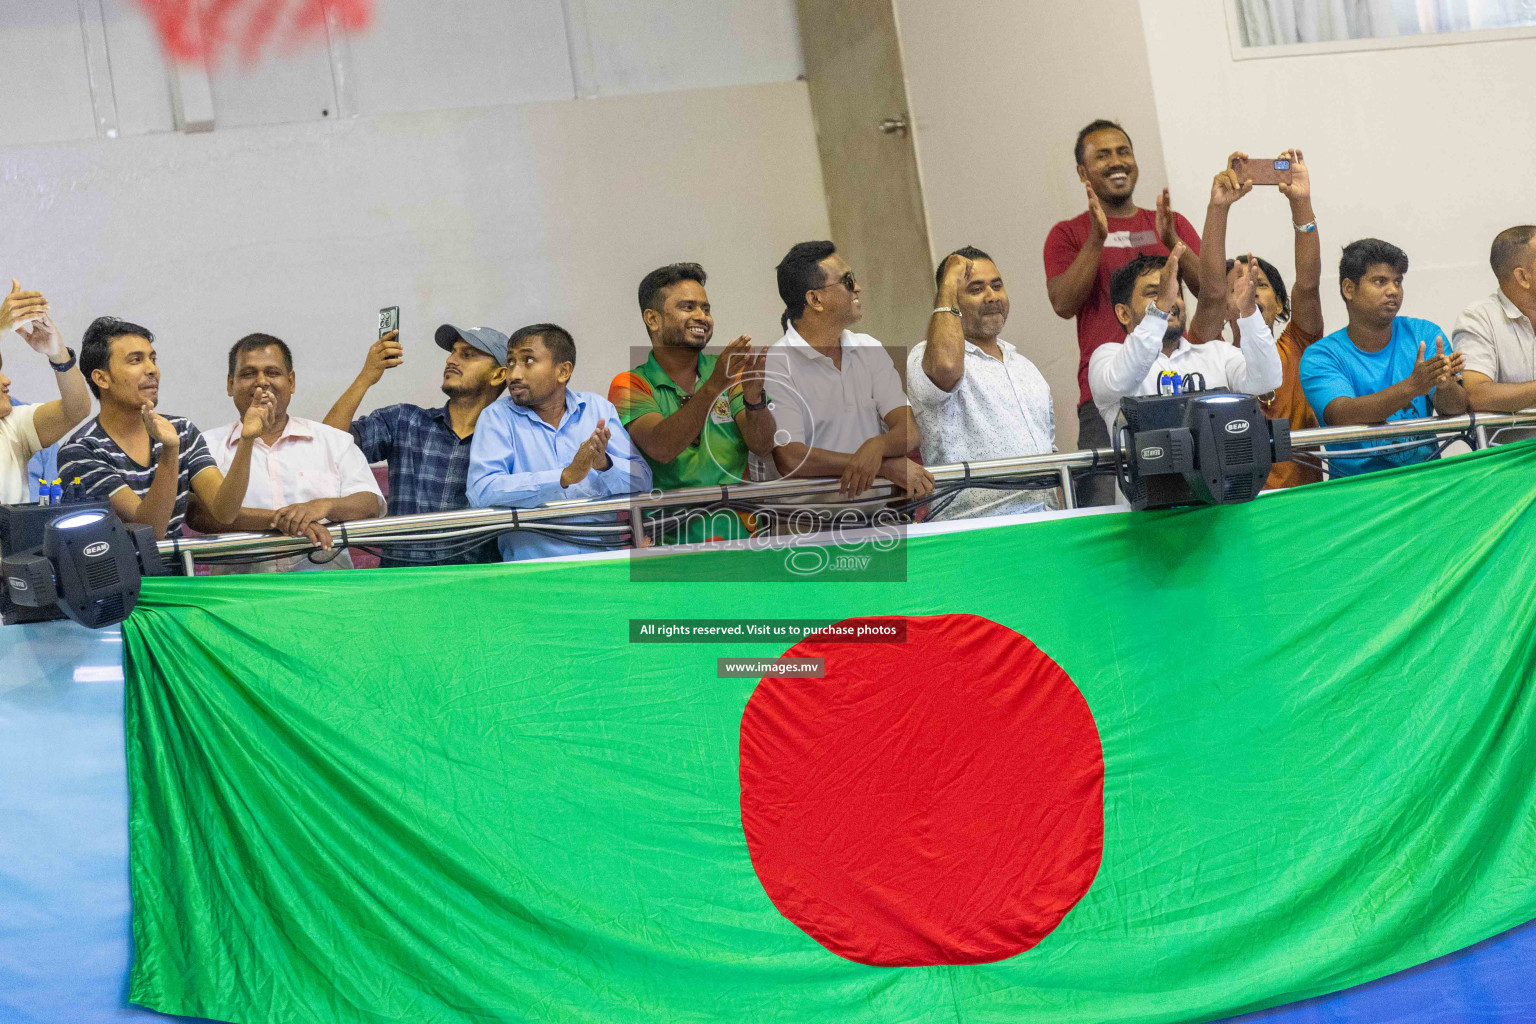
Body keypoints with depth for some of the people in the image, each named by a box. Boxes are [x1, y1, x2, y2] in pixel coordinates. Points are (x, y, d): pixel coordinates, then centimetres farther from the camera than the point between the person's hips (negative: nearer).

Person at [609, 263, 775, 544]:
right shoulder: (630, 385, 4)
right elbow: (661, 448, -16)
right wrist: (713, 387, -25)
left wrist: (753, 394, -19)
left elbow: (763, 447, 0)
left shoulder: (732, 372, 14)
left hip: (740, 534, 3)